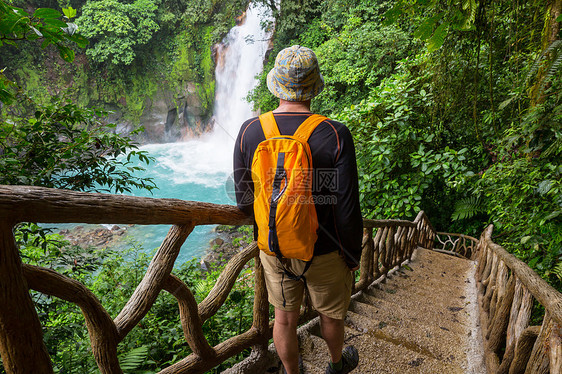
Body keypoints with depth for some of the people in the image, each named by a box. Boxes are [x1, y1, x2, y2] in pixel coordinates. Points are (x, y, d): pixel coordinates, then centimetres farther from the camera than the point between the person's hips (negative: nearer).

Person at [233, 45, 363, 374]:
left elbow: (244, 201, -4)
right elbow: (347, 210, -19)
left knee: (284, 318, 23)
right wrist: (353, 255, -2)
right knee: (330, 314, 26)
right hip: (324, 252, -1)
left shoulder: (250, 131, -12)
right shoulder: (335, 135, -21)